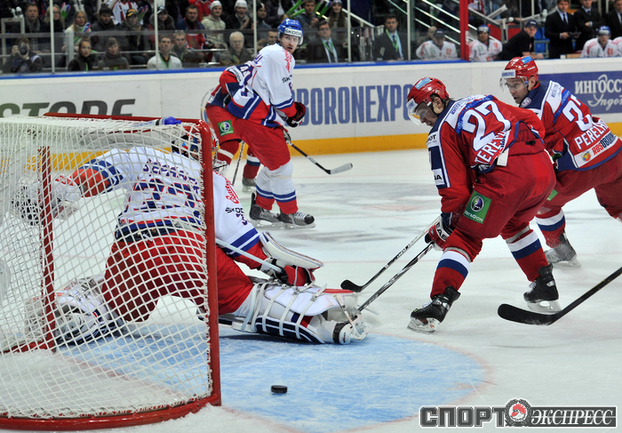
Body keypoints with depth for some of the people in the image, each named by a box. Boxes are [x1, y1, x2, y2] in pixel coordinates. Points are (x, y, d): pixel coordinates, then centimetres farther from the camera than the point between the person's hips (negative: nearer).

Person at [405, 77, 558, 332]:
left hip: (505, 177, -7)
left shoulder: (441, 132, 8)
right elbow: (533, 123, 24)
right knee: (513, 223, 33)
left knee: (466, 237, 5)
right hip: (544, 168, 7)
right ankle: (545, 287, 35)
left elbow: (455, 191, 4)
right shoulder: (484, 101, 27)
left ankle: (439, 302, -8)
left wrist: (444, 226, 17)